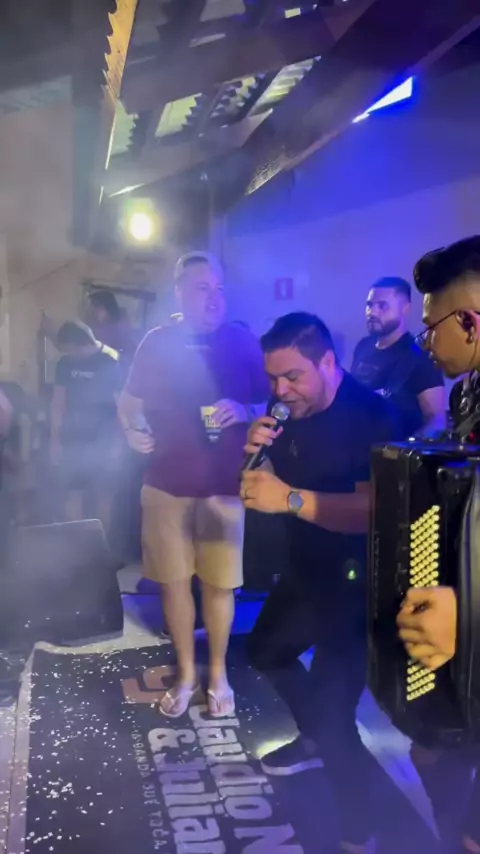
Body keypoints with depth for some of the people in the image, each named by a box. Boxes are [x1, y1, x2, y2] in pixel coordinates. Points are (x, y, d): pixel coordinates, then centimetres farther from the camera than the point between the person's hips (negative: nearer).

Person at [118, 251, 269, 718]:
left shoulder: (244, 343, -2)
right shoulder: (156, 343, 1)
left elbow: (272, 405, 2)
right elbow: (129, 401, 8)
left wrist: (244, 412, -19)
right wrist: (133, 430, -13)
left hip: (224, 485, -1)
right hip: (166, 485, 1)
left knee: (219, 584, 7)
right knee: (174, 581, 10)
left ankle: (218, 672, 27)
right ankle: (185, 672, 28)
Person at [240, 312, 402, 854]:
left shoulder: (373, 416, -23)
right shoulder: (292, 414, -2)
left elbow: (376, 509, -34)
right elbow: (267, 489, 5)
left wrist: (292, 499, -41)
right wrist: (255, 454, -15)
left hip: (356, 584, -8)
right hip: (304, 571, 9)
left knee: (332, 708, -12)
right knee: (266, 651, 26)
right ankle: (314, 740, 47)